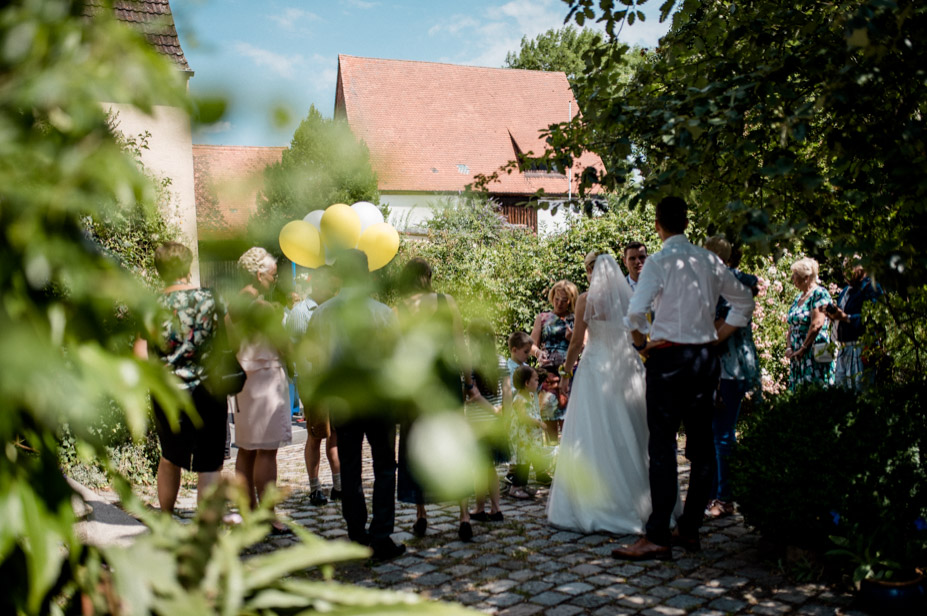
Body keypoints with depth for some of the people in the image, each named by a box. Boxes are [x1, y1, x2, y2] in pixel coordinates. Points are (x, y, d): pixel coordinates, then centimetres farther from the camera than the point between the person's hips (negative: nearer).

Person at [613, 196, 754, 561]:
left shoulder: (659, 262, -10)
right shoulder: (709, 261, 7)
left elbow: (636, 312, -22)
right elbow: (744, 302, 17)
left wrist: (641, 344, -5)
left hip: (668, 357, -6)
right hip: (705, 358, 6)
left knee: (663, 445, -4)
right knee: (701, 444, 10)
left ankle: (657, 536, -2)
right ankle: (690, 529, 18)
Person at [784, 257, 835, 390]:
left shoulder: (819, 293, -8)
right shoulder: (798, 297, 17)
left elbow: (817, 324, -16)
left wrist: (803, 349, -16)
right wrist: (789, 348, 2)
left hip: (813, 353, -8)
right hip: (797, 356, 8)